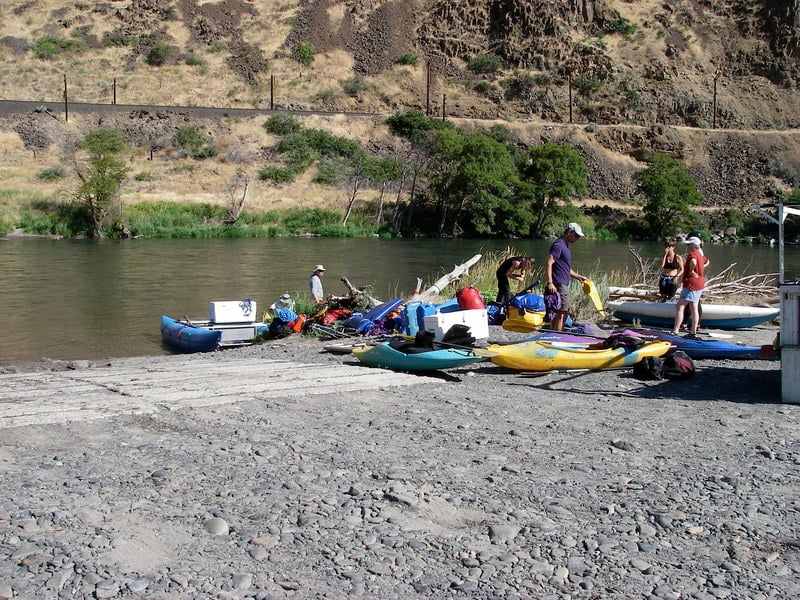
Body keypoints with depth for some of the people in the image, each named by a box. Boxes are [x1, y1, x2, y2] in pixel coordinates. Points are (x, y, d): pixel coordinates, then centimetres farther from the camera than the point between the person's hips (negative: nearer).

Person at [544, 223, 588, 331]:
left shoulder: (565, 246, 20)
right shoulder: (558, 245, -12)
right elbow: (548, 263, -22)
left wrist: (578, 277, 20)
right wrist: (550, 283, -28)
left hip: (564, 284, 10)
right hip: (559, 285, -10)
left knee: (564, 312, 15)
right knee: (561, 313, -8)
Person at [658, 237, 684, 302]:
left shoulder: (678, 257, -2)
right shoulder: (664, 257, 5)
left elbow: (682, 269, 1)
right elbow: (662, 266, -14)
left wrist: (677, 277, -15)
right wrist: (665, 254, -12)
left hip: (673, 280, -3)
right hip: (664, 278, 3)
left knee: (670, 297, 0)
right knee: (662, 296, -4)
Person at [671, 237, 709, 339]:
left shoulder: (692, 254, -16)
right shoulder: (700, 255, 14)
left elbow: (693, 261, -40)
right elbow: (706, 261, 36)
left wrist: (691, 271, -24)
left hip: (691, 284, -10)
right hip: (699, 285, 10)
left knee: (679, 307, -9)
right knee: (694, 309, 13)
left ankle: (675, 331, -12)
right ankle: (693, 332, 18)